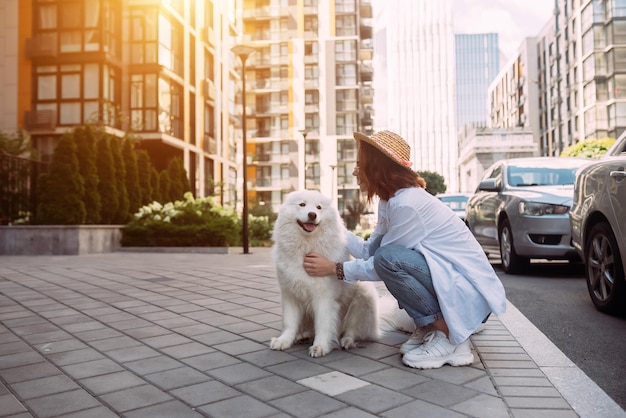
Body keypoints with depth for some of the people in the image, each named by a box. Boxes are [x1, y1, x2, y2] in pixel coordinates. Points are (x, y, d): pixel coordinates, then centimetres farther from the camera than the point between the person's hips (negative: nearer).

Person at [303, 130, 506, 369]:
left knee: (388, 258, -26)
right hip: (446, 276, 9)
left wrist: (335, 269, -11)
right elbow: (369, 251, 6)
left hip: (470, 290, -9)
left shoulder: (406, 204, -23)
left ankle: (450, 337, -10)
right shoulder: (391, 198, 5)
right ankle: (427, 328, 10)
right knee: (379, 249, 2)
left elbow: (383, 263, -17)